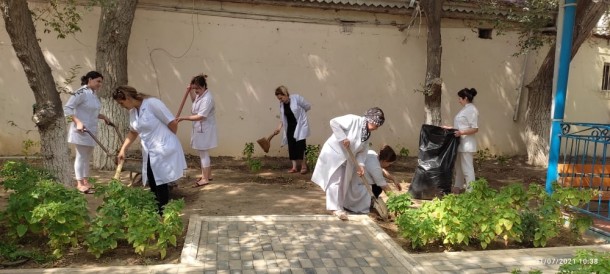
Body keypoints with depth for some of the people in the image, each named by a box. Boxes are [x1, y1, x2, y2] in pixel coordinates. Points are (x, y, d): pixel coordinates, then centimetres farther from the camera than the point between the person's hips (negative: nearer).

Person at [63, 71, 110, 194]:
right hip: (81, 130, -9)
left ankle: (86, 182, 24)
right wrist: (78, 122, -29)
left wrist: (103, 117, 6)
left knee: (87, 157, 15)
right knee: (81, 156, -1)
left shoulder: (93, 94, 11)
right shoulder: (81, 93, -17)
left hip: (91, 130, 9)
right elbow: (67, 108, -21)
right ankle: (80, 183, 8)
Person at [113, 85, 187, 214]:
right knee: (153, 185, 13)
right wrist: (123, 149, 12)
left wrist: (167, 139, 2)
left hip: (163, 151, -8)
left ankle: (163, 214, 7)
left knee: (160, 185, -4)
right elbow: (133, 132, 22)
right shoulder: (133, 111, 7)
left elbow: (173, 123, -15)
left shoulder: (152, 103, -18)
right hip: (149, 153, 8)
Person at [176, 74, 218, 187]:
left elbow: (200, 116, -29)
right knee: (203, 153, 17)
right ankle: (208, 175, 29)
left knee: (203, 154, -2)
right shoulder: (200, 94, 7)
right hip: (200, 129, 10)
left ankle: (205, 179, 8)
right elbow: (194, 100, 31)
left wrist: (184, 118, -27)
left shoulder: (207, 98, -24)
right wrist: (190, 91, 13)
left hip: (204, 130, -10)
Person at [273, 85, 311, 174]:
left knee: (300, 145, -7)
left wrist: (299, 114, -1)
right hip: (290, 127, 6)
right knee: (291, 146, 2)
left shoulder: (296, 98, -16)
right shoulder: (281, 104, 2)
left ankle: (303, 165, 9)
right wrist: (279, 127, -3)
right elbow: (283, 118, 9)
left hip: (300, 125, -6)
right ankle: (294, 167, 9)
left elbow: (308, 107, -8)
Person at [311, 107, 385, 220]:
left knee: (343, 183, 11)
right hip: (333, 152, -8)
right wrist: (343, 138, -29)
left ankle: (339, 207, 23)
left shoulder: (368, 134, 3)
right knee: (335, 181, -7)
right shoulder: (353, 120, -20)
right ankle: (335, 208, -2)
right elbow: (334, 122, -26)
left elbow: (362, 151, 4)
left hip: (347, 158, 8)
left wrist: (360, 164, -12)